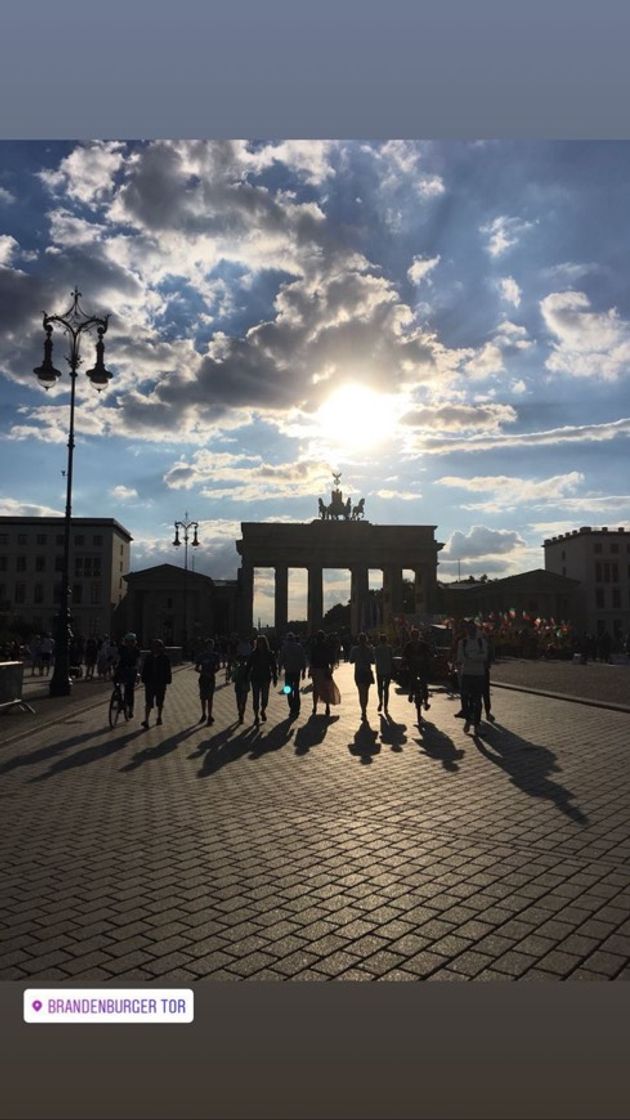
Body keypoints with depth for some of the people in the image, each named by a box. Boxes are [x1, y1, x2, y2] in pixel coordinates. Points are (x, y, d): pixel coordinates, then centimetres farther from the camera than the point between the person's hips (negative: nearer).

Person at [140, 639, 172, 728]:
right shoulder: (148, 657, 3)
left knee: (160, 702, 12)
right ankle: (146, 720, -5)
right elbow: (145, 670, 7)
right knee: (148, 702, -4)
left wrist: (167, 681, -7)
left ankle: (159, 717, 28)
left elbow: (167, 671, -3)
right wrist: (144, 680, 3)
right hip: (150, 683, 1)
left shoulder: (165, 657, -5)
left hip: (161, 683, -1)